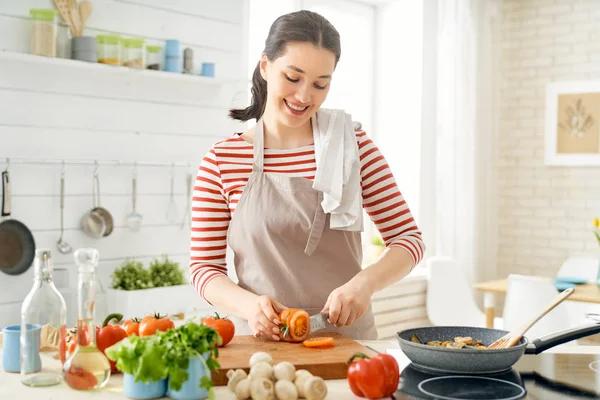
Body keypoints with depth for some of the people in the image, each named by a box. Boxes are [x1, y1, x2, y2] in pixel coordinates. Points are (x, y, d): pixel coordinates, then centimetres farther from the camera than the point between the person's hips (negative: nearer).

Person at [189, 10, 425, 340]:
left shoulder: (354, 146, 4)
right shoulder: (221, 161, 1)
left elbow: (408, 239, 4)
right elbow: (204, 267, 2)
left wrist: (365, 282, -15)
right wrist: (249, 304, -17)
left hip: (348, 335, 1)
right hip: (261, 338, 0)